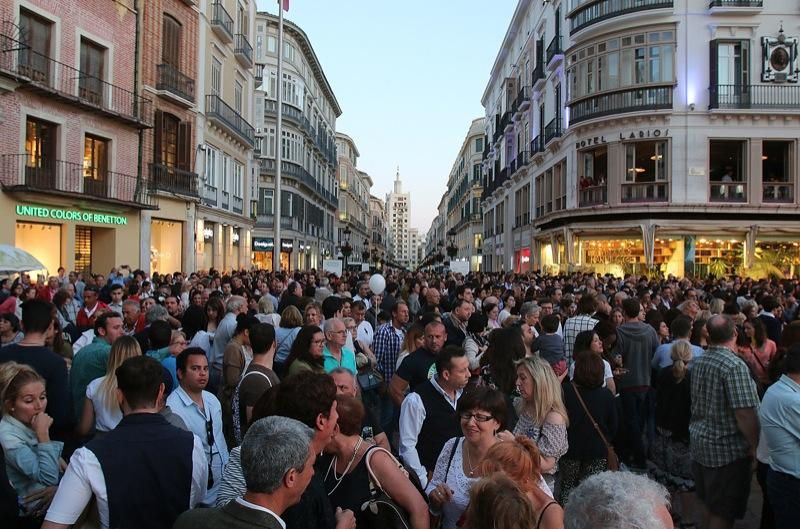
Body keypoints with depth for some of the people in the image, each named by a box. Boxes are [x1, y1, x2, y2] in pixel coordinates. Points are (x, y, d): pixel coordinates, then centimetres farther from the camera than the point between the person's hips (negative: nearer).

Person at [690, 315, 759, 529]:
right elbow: (745, 414, -23)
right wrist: (756, 447, -13)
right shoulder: (735, 365, -21)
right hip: (727, 448, -7)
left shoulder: (699, 362, 4)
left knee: (711, 504, 23)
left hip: (699, 441, 7)